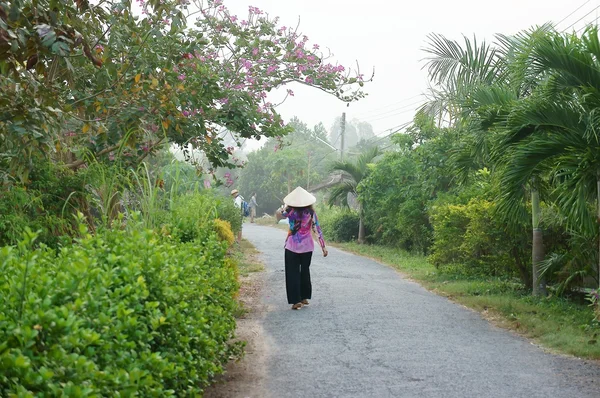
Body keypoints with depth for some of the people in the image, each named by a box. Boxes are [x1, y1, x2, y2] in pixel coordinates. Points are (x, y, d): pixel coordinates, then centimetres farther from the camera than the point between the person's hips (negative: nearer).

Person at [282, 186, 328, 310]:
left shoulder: (290, 211, -8)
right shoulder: (310, 212, -6)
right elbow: (317, 230, -6)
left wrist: (287, 205, 17)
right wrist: (323, 247, -2)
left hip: (292, 246, -2)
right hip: (307, 246, 2)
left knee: (293, 273, 2)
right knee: (305, 271, 17)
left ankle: (296, 301, -4)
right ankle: (305, 297, 25)